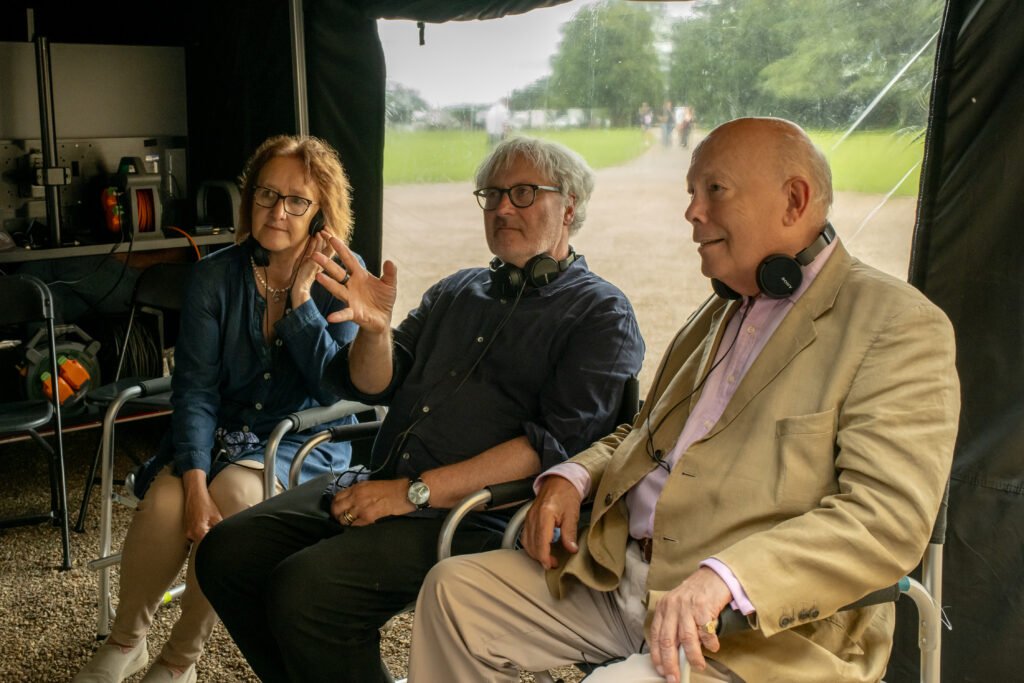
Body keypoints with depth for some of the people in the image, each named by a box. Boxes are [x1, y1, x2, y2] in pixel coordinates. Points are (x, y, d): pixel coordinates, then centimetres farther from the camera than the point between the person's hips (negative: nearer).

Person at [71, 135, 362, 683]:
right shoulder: (215, 277, -3)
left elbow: (336, 388, -13)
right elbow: (195, 391, -10)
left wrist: (300, 298, -18)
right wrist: (194, 485, -24)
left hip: (303, 441, -2)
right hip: (219, 433, 2)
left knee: (234, 493, -32)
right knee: (165, 503, -28)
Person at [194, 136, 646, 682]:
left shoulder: (602, 315, 0)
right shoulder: (456, 291, 20)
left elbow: (560, 443, -13)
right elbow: (373, 388, 16)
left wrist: (415, 493, -17)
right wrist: (375, 328, -8)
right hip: (377, 487, 7)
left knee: (302, 589, -25)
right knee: (225, 554, -6)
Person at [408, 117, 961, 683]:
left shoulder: (900, 325, -8)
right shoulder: (717, 314, 20)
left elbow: (888, 519, -19)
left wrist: (722, 579, -30)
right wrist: (573, 476, 6)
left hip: (763, 627, -7)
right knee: (454, 589, 0)